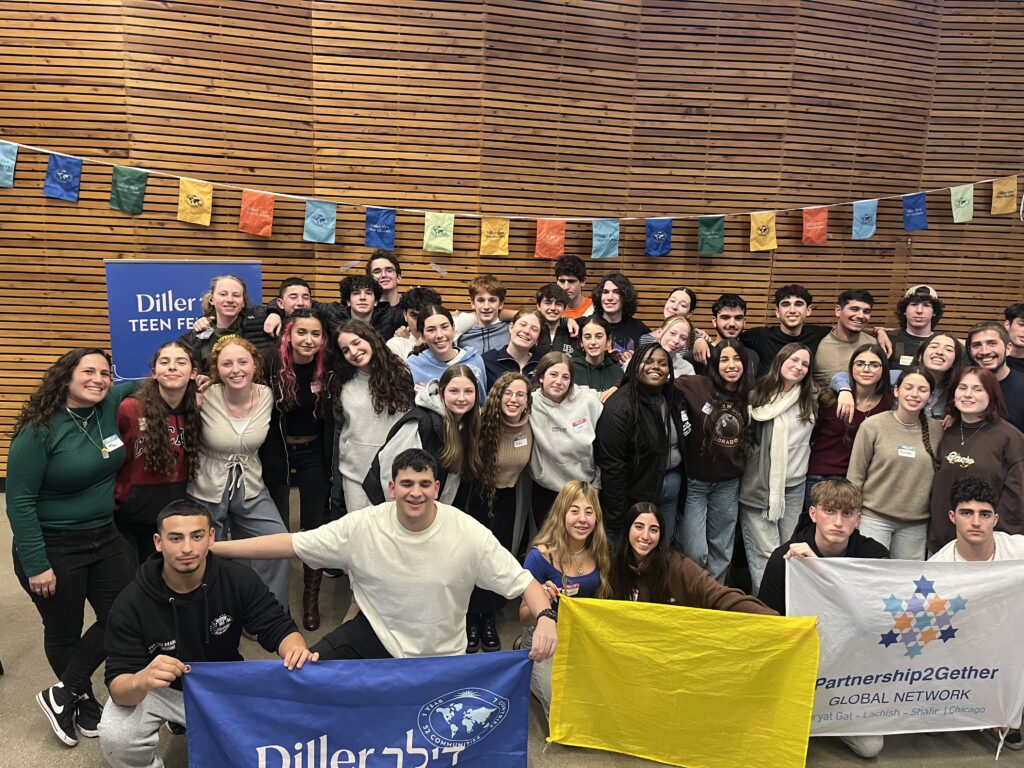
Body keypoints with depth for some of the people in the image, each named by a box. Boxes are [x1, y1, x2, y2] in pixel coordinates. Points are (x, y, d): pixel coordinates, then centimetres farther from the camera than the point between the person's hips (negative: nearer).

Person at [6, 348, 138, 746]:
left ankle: (61, 694, 23)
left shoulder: (110, 407, -4)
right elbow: (19, 501, -17)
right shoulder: (39, 430, -18)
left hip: (105, 537, 6)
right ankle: (84, 702, 35)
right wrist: (36, 565, -18)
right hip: (53, 547, -6)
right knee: (64, 632, 12)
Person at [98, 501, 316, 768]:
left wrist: (297, 651, -43)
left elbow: (279, 628, -18)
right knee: (115, 739, -30)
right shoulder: (131, 603, -24)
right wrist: (142, 681, -51)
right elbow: (117, 684, -25)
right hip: (159, 691, -1)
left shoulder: (239, 580, -20)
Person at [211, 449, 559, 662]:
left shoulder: (469, 534, -19)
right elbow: (290, 543, -14)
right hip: (375, 635, 1)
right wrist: (212, 547, -17)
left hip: (441, 657, 0)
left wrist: (545, 617, -36)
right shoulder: (361, 526, -16)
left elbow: (522, 582, -15)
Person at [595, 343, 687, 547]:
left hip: (672, 488, 7)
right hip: (635, 495, -6)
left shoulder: (675, 398, 3)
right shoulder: (619, 407, -18)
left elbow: (684, 444, 11)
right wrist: (617, 518, -19)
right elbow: (611, 466, -20)